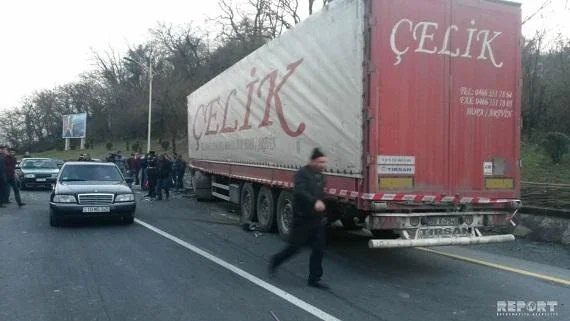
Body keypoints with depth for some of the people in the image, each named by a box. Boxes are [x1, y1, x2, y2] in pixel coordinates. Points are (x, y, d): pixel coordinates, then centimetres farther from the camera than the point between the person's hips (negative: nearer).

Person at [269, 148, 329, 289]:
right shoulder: (302, 174, -14)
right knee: (295, 246, 3)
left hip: (317, 219, 7)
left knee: (319, 249, 4)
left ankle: (314, 279, 13)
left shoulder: (320, 176, 12)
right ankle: (275, 261, 29)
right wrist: (315, 202, -45)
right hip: (302, 218, -7)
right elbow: (300, 192, -31)